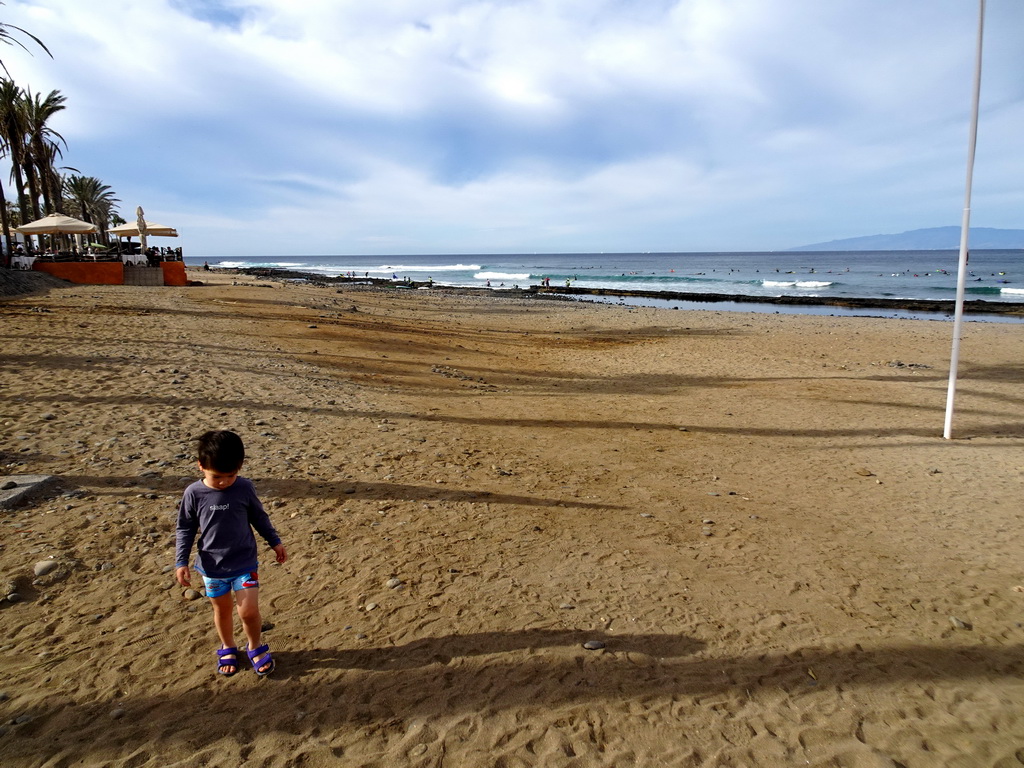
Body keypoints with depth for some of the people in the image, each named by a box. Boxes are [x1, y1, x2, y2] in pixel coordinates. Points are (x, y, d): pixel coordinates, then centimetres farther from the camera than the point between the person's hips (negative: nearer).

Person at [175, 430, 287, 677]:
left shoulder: (245, 488, -12)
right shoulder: (194, 493, -13)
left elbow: (259, 517, 3)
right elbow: (185, 529, -1)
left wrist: (275, 542, 8)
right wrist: (181, 562, -5)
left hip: (244, 563, -1)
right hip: (212, 566, 1)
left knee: (249, 611, -5)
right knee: (222, 610, 16)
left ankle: (255, 647, 23)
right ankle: (228, 648, 42)